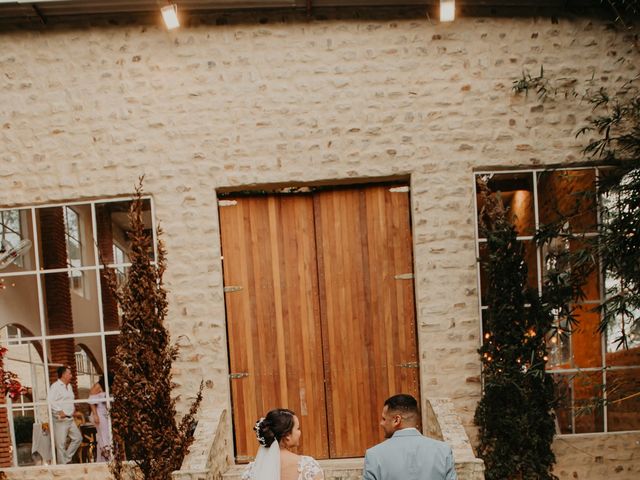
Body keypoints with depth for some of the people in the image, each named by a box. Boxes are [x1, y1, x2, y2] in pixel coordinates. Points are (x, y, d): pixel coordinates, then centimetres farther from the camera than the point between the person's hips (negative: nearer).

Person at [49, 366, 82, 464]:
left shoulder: (69, 386, 17)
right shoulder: (55, 386, -10)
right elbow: (50, 401, -21)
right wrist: (59, 411, -24)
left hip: (70, 418, 9)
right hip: (60, 419, -9)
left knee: (77, 438, 11)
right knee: (61, 444, -3)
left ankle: (67, 459, 20)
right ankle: (62, 465, 3)